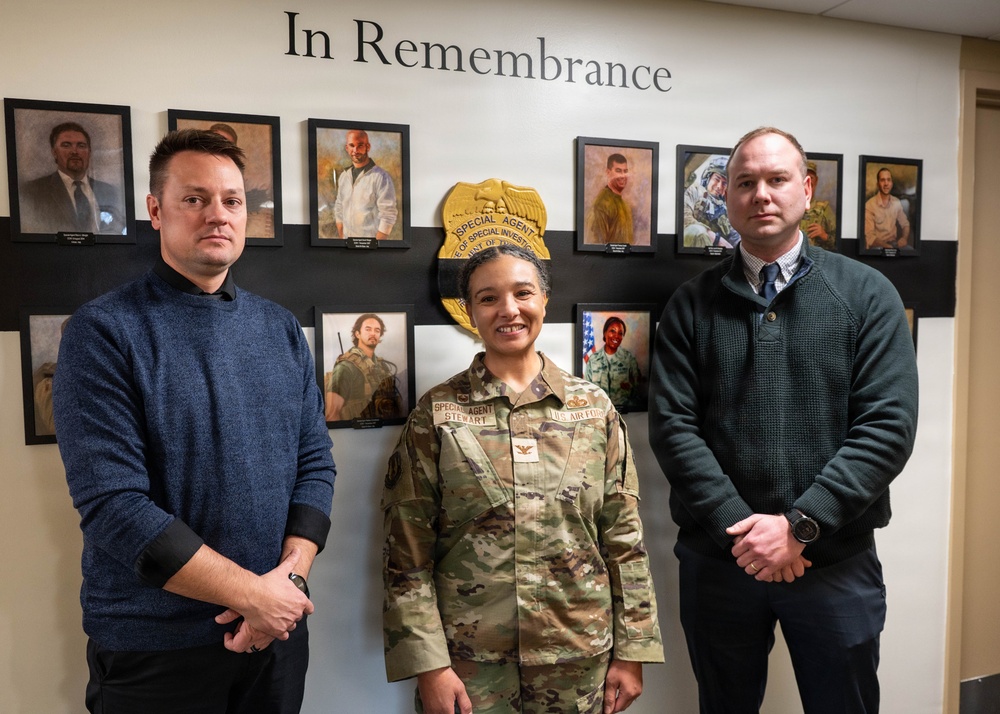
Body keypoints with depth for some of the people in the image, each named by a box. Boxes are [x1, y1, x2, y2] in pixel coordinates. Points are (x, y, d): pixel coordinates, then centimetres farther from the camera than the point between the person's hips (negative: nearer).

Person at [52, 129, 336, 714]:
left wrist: (290, 575, -13)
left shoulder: (281, 329, 3)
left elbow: (316, 462, 2)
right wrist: (253, 592, -18)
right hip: (152, 648, -4)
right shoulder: (104, 332, -11)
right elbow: (111, 504, -18)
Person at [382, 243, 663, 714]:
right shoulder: (436, 414, -5)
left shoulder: (594, 407, 1)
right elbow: (407, 552, -5)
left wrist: (632, 650, 2)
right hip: (469, 664, -2)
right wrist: (428, 664, -9)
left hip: (579, 658, 2)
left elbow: (624, 538, 3)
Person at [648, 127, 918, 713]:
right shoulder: (693, 304, 1)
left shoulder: (867, 293, 0)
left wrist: (798, 525, -16)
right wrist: (739, 526, -16)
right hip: (717, 558, 1)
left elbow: (889, 424, -9)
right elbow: (671, 423, -6)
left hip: (836, 559, 0)